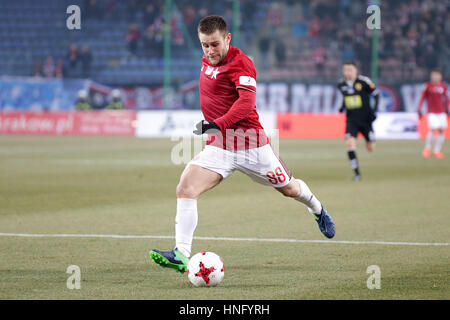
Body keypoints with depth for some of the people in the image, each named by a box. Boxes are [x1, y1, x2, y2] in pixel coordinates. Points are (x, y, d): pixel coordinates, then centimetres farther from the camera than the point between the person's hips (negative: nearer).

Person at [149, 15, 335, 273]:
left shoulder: (240, 63, -16)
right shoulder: (207, 60, 8)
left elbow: (246, 102, -31)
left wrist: (217, 124, -42)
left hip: (251, 144, -5)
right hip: (218, 145, 6)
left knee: (289, 188, 15)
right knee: (185, 189, -18)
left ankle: (318, 211, 50)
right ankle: (181, 256, -21)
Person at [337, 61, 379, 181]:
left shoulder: (363, 81, -11)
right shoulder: (341, 84, 1)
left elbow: (375, 93, -1)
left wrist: (374, 110, -10)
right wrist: (343, 107, 3)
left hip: (365, 118, -2)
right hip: (351, 120, 2)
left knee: (370, 148, 7)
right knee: (350, 143, -20)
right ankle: (357, 173, -12)